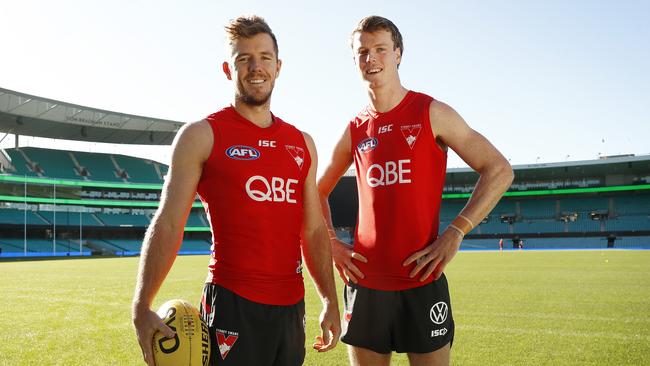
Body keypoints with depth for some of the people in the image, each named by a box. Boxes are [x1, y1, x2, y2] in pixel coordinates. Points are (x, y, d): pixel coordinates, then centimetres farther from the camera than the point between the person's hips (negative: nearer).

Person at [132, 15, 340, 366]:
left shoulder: (302, 143, 12)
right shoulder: (201, 136, -3)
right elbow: (167, 225, -9)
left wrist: (330, 302, 13)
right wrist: (142, 308, -18)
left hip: (291, 307, 6)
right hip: (231, 305, -5)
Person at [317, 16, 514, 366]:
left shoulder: (431, 113, -2)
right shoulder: (355, 130, 8)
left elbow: (499, 170, -5)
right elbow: (319, 191, 22)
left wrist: (456, 231, -14)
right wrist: (332, 243, 7)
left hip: (421, 280, -3)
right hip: (365, 282, 4)